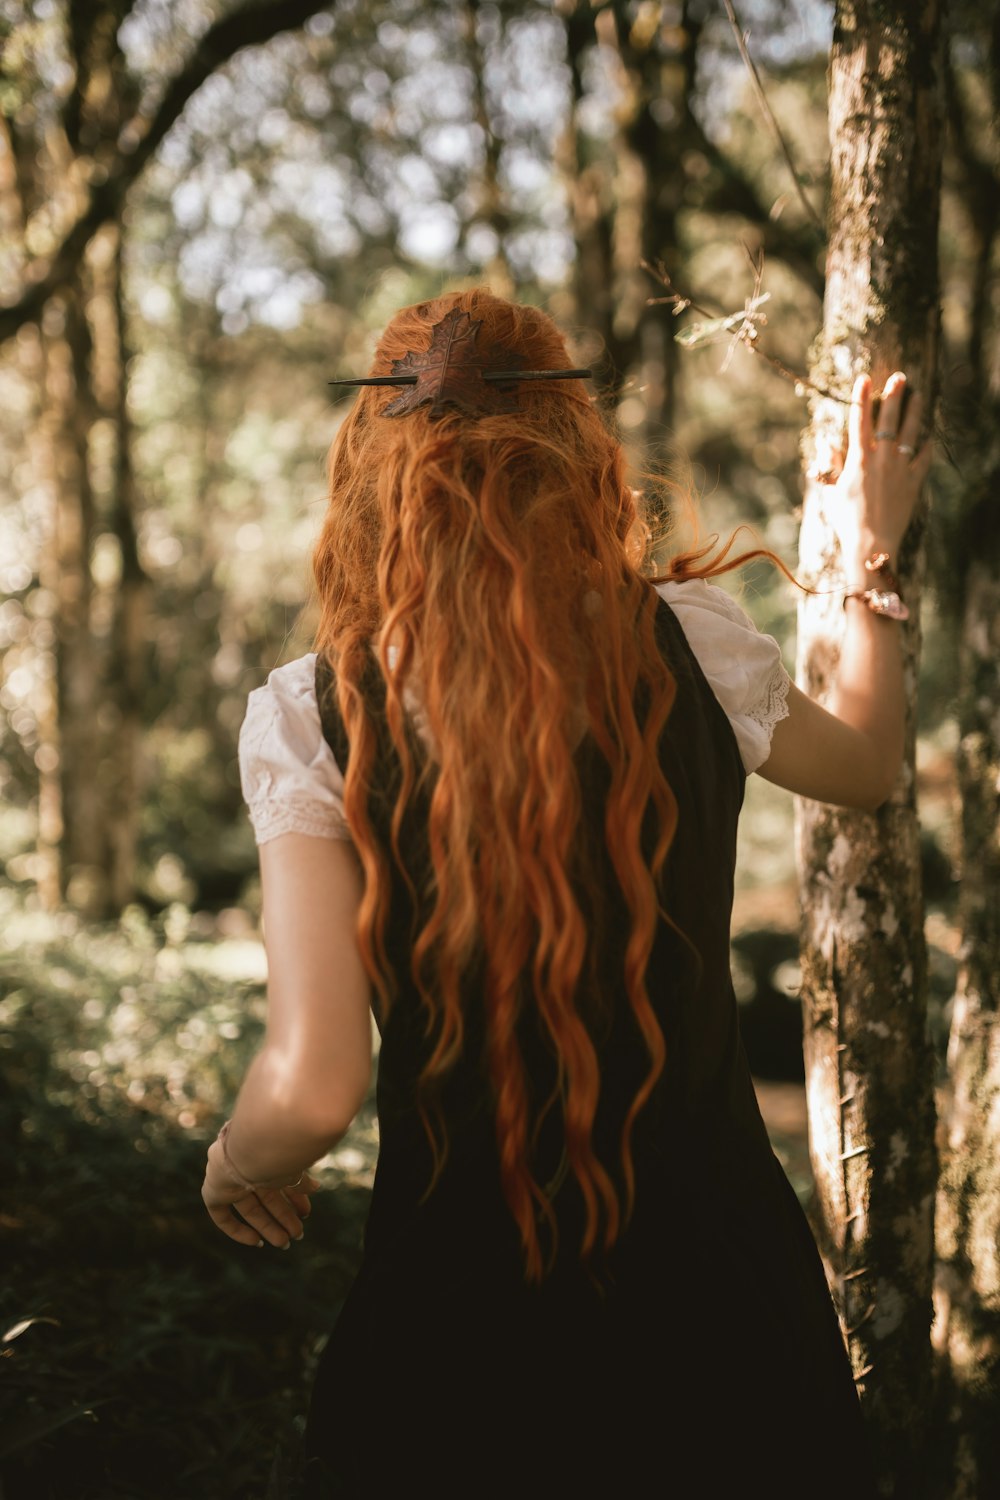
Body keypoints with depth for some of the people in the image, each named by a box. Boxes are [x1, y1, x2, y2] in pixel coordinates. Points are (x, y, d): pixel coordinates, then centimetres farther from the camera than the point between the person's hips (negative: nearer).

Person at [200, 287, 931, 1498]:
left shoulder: (310, 718, -14)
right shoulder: (686, 645, -9)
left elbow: (312, 1087, -20)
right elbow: (866, 763, 14)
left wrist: (236, 1164, 3)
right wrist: (870, 558, 29)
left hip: (457, 1315, -2)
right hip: (720, 1303, 2)